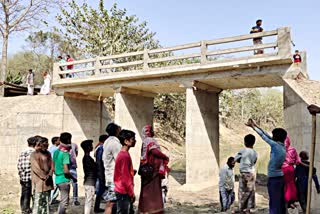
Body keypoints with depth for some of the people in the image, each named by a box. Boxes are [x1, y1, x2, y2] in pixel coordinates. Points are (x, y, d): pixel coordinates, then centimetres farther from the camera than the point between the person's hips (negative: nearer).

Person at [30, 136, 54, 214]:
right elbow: (36, 169, -14)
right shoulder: (34, 155, -8)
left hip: (48, 182, 6)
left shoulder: (48, 153, 11)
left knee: (46, 202, 13)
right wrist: (45, 177, -12)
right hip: (39, 182, -6)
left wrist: (49, 175, -9)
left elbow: (51, 166, 7)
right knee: (38, 202, -3)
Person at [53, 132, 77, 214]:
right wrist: (73, 178, -9)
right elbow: (66, 171, -23)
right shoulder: (65, 153, -18)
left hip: (58, 179, 8)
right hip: (64, 180, -8)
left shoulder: (56, 152, 6)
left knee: (63, 201, 21)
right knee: (64, 202, 3)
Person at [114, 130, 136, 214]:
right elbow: (125, 178, -21)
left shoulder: (124, 154, 11)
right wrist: (131, 193, -15)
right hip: (124, 192, -10)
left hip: (125, 191, 10)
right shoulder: (124, 156, -20)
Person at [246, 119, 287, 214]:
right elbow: (267, 136, 10)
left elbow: (263, 136, -8)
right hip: (280, 178, 8)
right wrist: (255, 125, 13)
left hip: (274, 179, -8)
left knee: (274, 204, -4)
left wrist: (252, 126, 4)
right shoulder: (282, 146, 6)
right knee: (280, 203, 13)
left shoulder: (276, 145, -16)